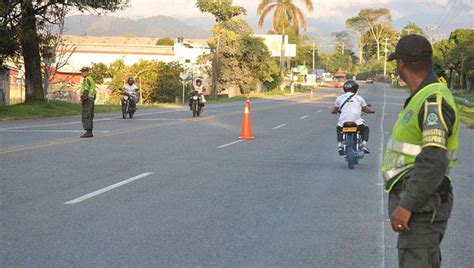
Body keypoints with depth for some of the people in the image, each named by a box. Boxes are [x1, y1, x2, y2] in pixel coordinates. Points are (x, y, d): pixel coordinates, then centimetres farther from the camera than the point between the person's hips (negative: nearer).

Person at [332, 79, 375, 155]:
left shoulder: (340, 98, 10)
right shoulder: (359, 98, 8)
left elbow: (334, 111, 16)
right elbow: (366, 109, 12)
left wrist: (338, 110, 40)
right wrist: (372, 110, 34)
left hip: (343, 122, 1)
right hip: (357, 122, -1)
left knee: (338, 129, 35)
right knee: (365, 129, 28)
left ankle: (339, 145, 16)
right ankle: (364, 145, 7)